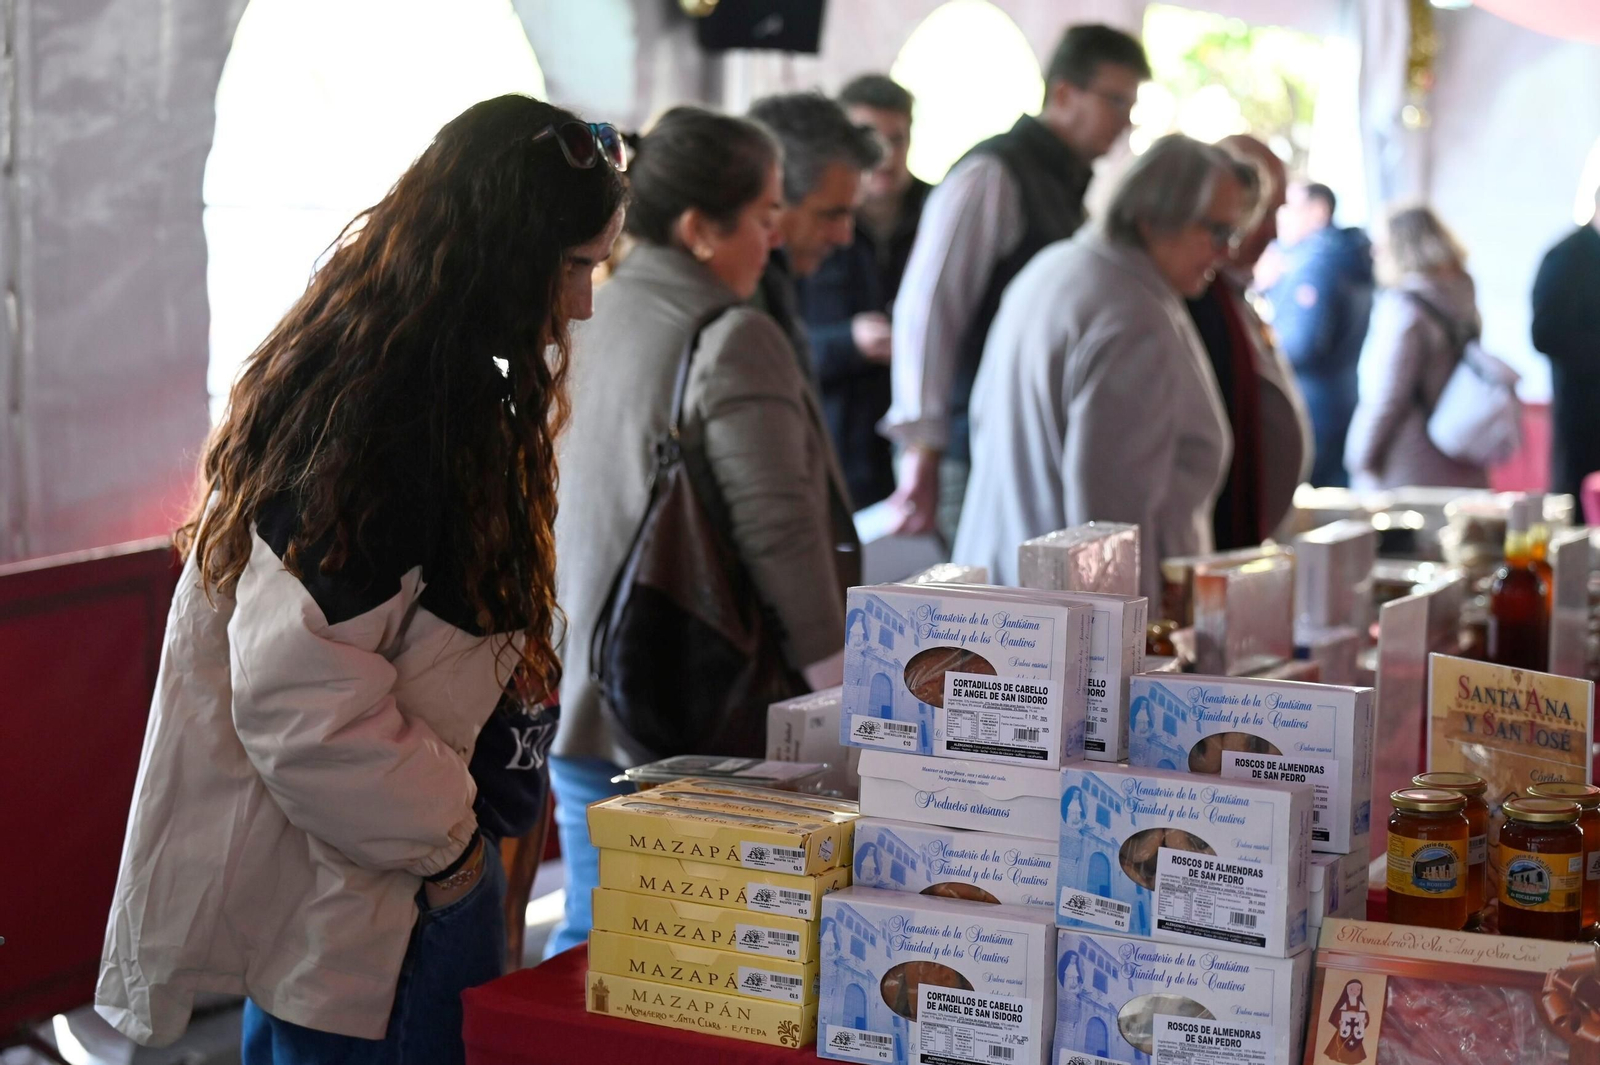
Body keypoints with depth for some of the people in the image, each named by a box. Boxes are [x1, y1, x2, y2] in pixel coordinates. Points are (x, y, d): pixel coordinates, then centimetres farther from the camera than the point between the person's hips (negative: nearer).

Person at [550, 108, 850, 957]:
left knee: (590, 935, 16)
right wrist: (839, 689, -8)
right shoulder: (735, 342, -15)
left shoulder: (595, 320, 10)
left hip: (585, 705, 8)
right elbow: (781, 533, -18)